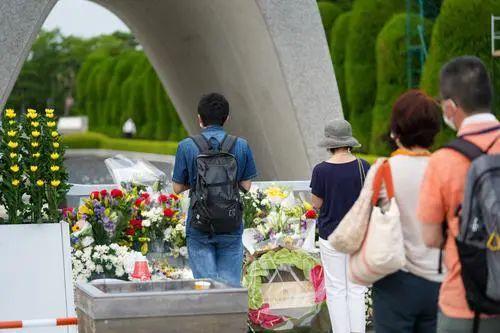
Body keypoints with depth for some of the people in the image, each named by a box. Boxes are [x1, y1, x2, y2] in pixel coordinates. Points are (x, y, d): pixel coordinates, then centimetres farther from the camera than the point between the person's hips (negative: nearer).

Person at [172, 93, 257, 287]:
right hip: (231, 227, 1)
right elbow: (246, 185, 4)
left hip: (199, 227, -1)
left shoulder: (187, 146, -5)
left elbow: (177, 187, 1)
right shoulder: (241, 146, -1)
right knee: (230, 284, 7)